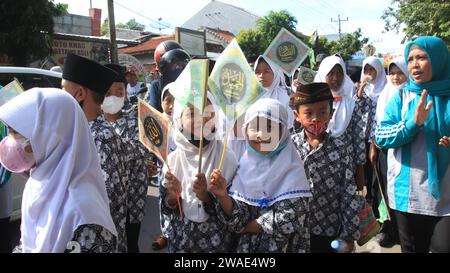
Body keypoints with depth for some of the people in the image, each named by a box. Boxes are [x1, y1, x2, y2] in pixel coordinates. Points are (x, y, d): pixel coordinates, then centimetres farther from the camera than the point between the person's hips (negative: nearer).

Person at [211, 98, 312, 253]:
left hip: (284, 246, -3)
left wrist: (245, 226, -11)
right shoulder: (246, 165, -5)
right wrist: (223, 196, -25)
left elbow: (287, 220, -21)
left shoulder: (292, 168, -16)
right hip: (247, 245, 4)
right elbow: (237, 217, -6)